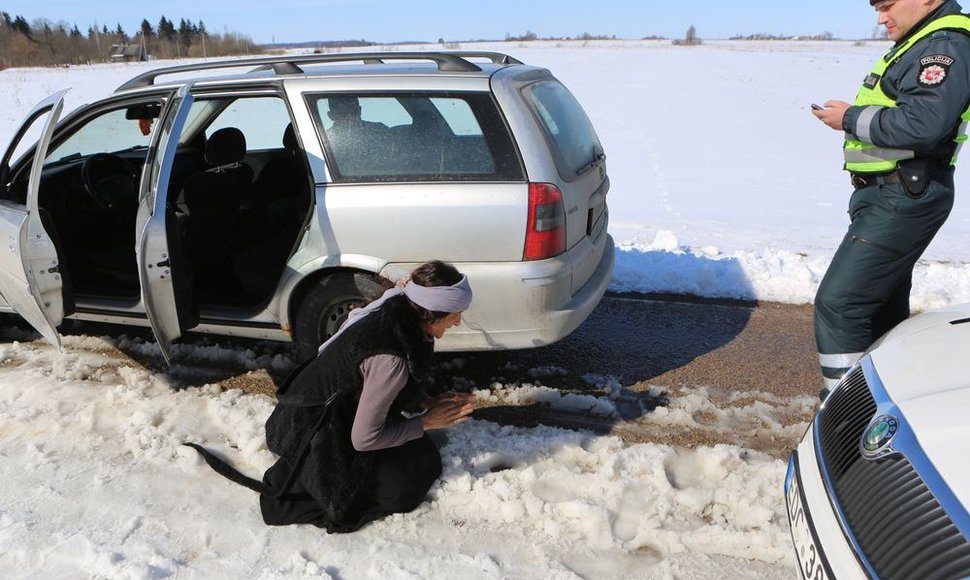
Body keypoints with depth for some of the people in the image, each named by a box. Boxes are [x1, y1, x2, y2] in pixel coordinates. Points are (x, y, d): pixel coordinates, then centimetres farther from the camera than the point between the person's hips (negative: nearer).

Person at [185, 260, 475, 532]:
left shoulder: (394, 313, -6)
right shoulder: (391, 358, -32)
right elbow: (363, 438, -24)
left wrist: (427, 402, -1)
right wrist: (425, 422, -14)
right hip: (312, 437, -9)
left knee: (419, 453, 13)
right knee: (404, 486, -4)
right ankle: (301, 480, 2)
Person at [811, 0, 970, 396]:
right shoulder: (919, 43, 19)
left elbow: (923, 123, -27)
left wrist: (851, 119, -16)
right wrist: (855, 117, 2)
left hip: (901, 200, -11)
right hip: (893, 195, 11)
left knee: (838, 302, -13)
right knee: (884, 306, 18)